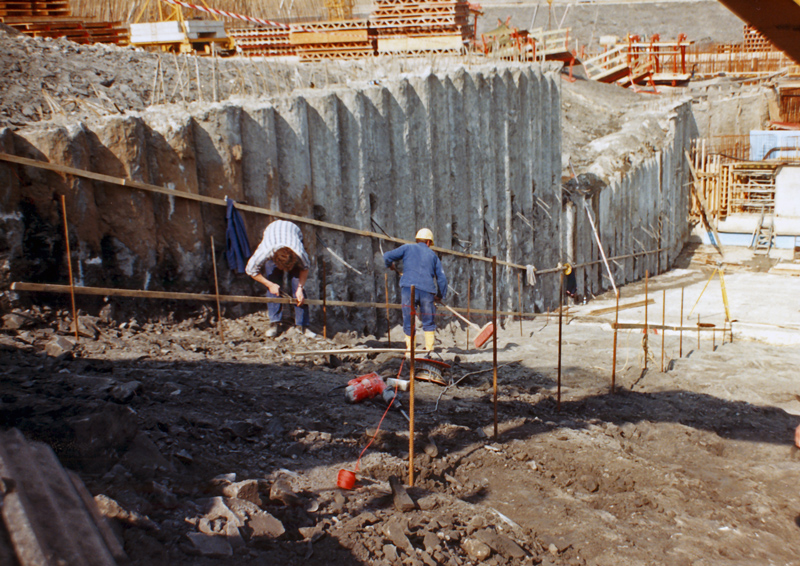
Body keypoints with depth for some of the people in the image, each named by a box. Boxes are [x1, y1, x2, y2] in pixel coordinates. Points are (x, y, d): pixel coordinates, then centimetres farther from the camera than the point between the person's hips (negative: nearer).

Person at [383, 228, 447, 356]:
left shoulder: (408, 248, 15)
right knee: (429, 323, 12)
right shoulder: (433, 255, 21)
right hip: (427, 291, 1)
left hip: (409, 288, -1)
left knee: (409, 322, 5)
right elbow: (441, 278, 19)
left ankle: (410, 349, 4)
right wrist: (440, 295, 30)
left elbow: (387, 256, 6)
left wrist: (390, 265, 28)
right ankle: (429, 349, 8)